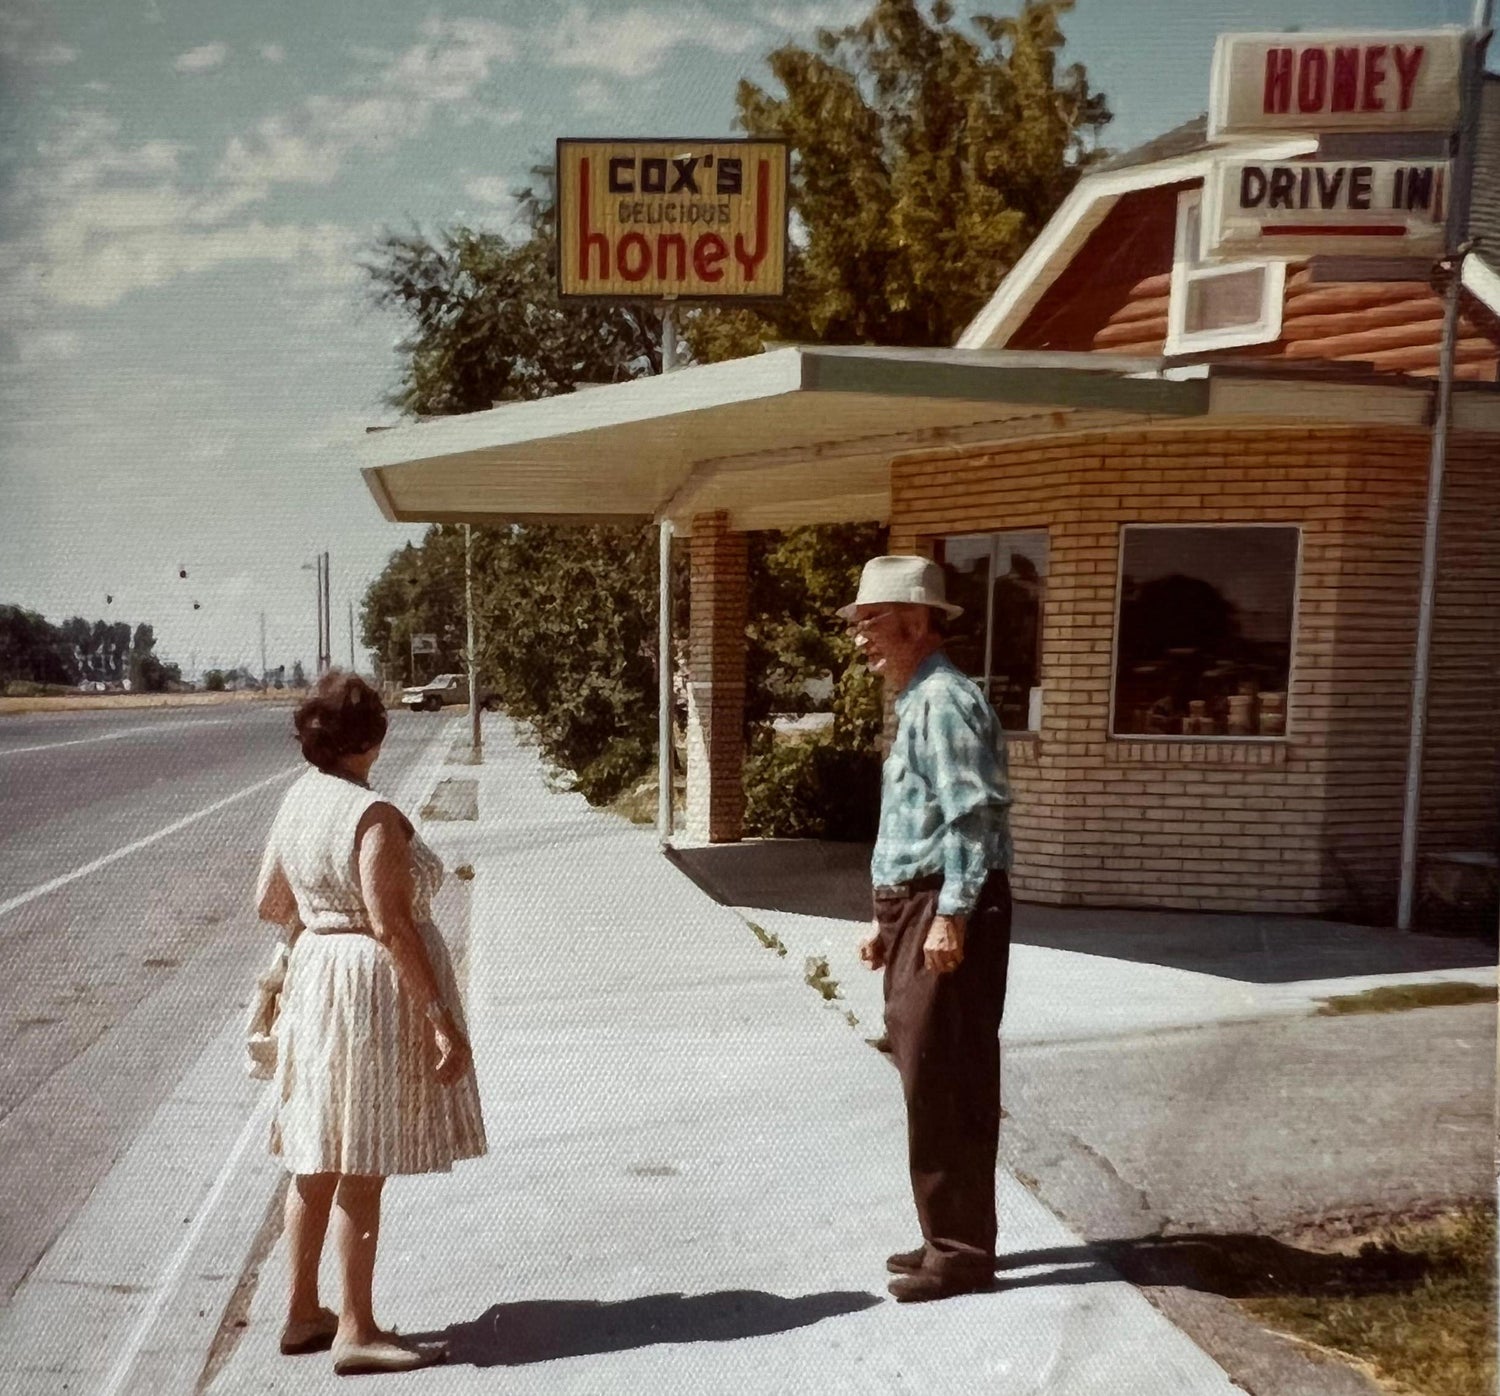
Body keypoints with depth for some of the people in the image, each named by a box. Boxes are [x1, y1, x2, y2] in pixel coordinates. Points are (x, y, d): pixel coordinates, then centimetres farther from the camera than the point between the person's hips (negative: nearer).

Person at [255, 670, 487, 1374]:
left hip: (315, 979, 9)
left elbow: (270, 903, 14)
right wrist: (441, 1020, -19)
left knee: (318, 1158, 17)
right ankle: (355, 1331, 14)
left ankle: (302, 1313, 30)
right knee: (361, 1166, 2)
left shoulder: (298, 800, 5)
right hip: (374, 990, -9)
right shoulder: (373, 815, -20)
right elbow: (392, 926, -23)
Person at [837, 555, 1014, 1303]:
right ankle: (949, 1235, 30)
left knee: (942, 1084, -3)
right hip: (915, 908, 10)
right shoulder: (913, 705, 18)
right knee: (930, 1078, 17)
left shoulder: (944, 701, -14)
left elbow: (973, 816, -22)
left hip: (947, 913, -10)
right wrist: (889, 921, 21)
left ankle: (961, 1251, 10)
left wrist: (951, 916, -24)